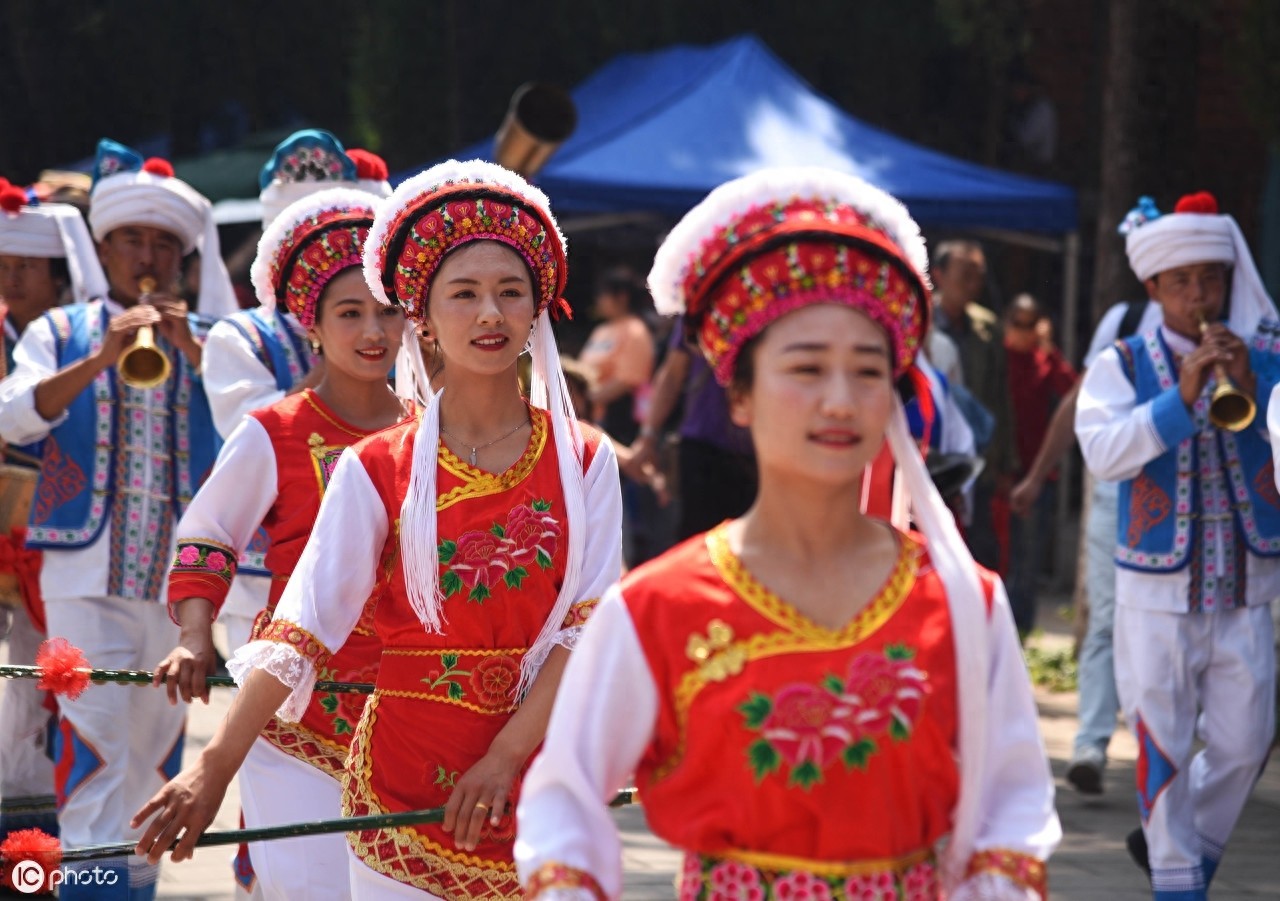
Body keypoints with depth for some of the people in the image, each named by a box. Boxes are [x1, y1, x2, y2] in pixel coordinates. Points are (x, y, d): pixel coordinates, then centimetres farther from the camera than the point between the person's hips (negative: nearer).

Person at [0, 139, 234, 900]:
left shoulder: (207, 341, 12)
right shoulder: (61, 333, 7)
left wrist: (193, 350, -14)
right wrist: (99, 359, -21)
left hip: (178, 573, 3)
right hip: (89, 572, -3)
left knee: (156, 745, 10)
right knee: (93, 743, -13)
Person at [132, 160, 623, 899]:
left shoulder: (583, 462, 2)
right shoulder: (380, 470, -1)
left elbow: (588, 628, -5)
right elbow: (301, 629, -8)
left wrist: (505, 757, -17)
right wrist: (215, 768, -18)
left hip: (536, 778, 1)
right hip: (402, 786, -1)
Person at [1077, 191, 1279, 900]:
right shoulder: (1123, 365, 1)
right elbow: (1103, 452, -15)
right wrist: (1181, 397, -22)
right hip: (1158, 588, -2)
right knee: (1165, 743, 1)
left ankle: (1181, 844, 28)